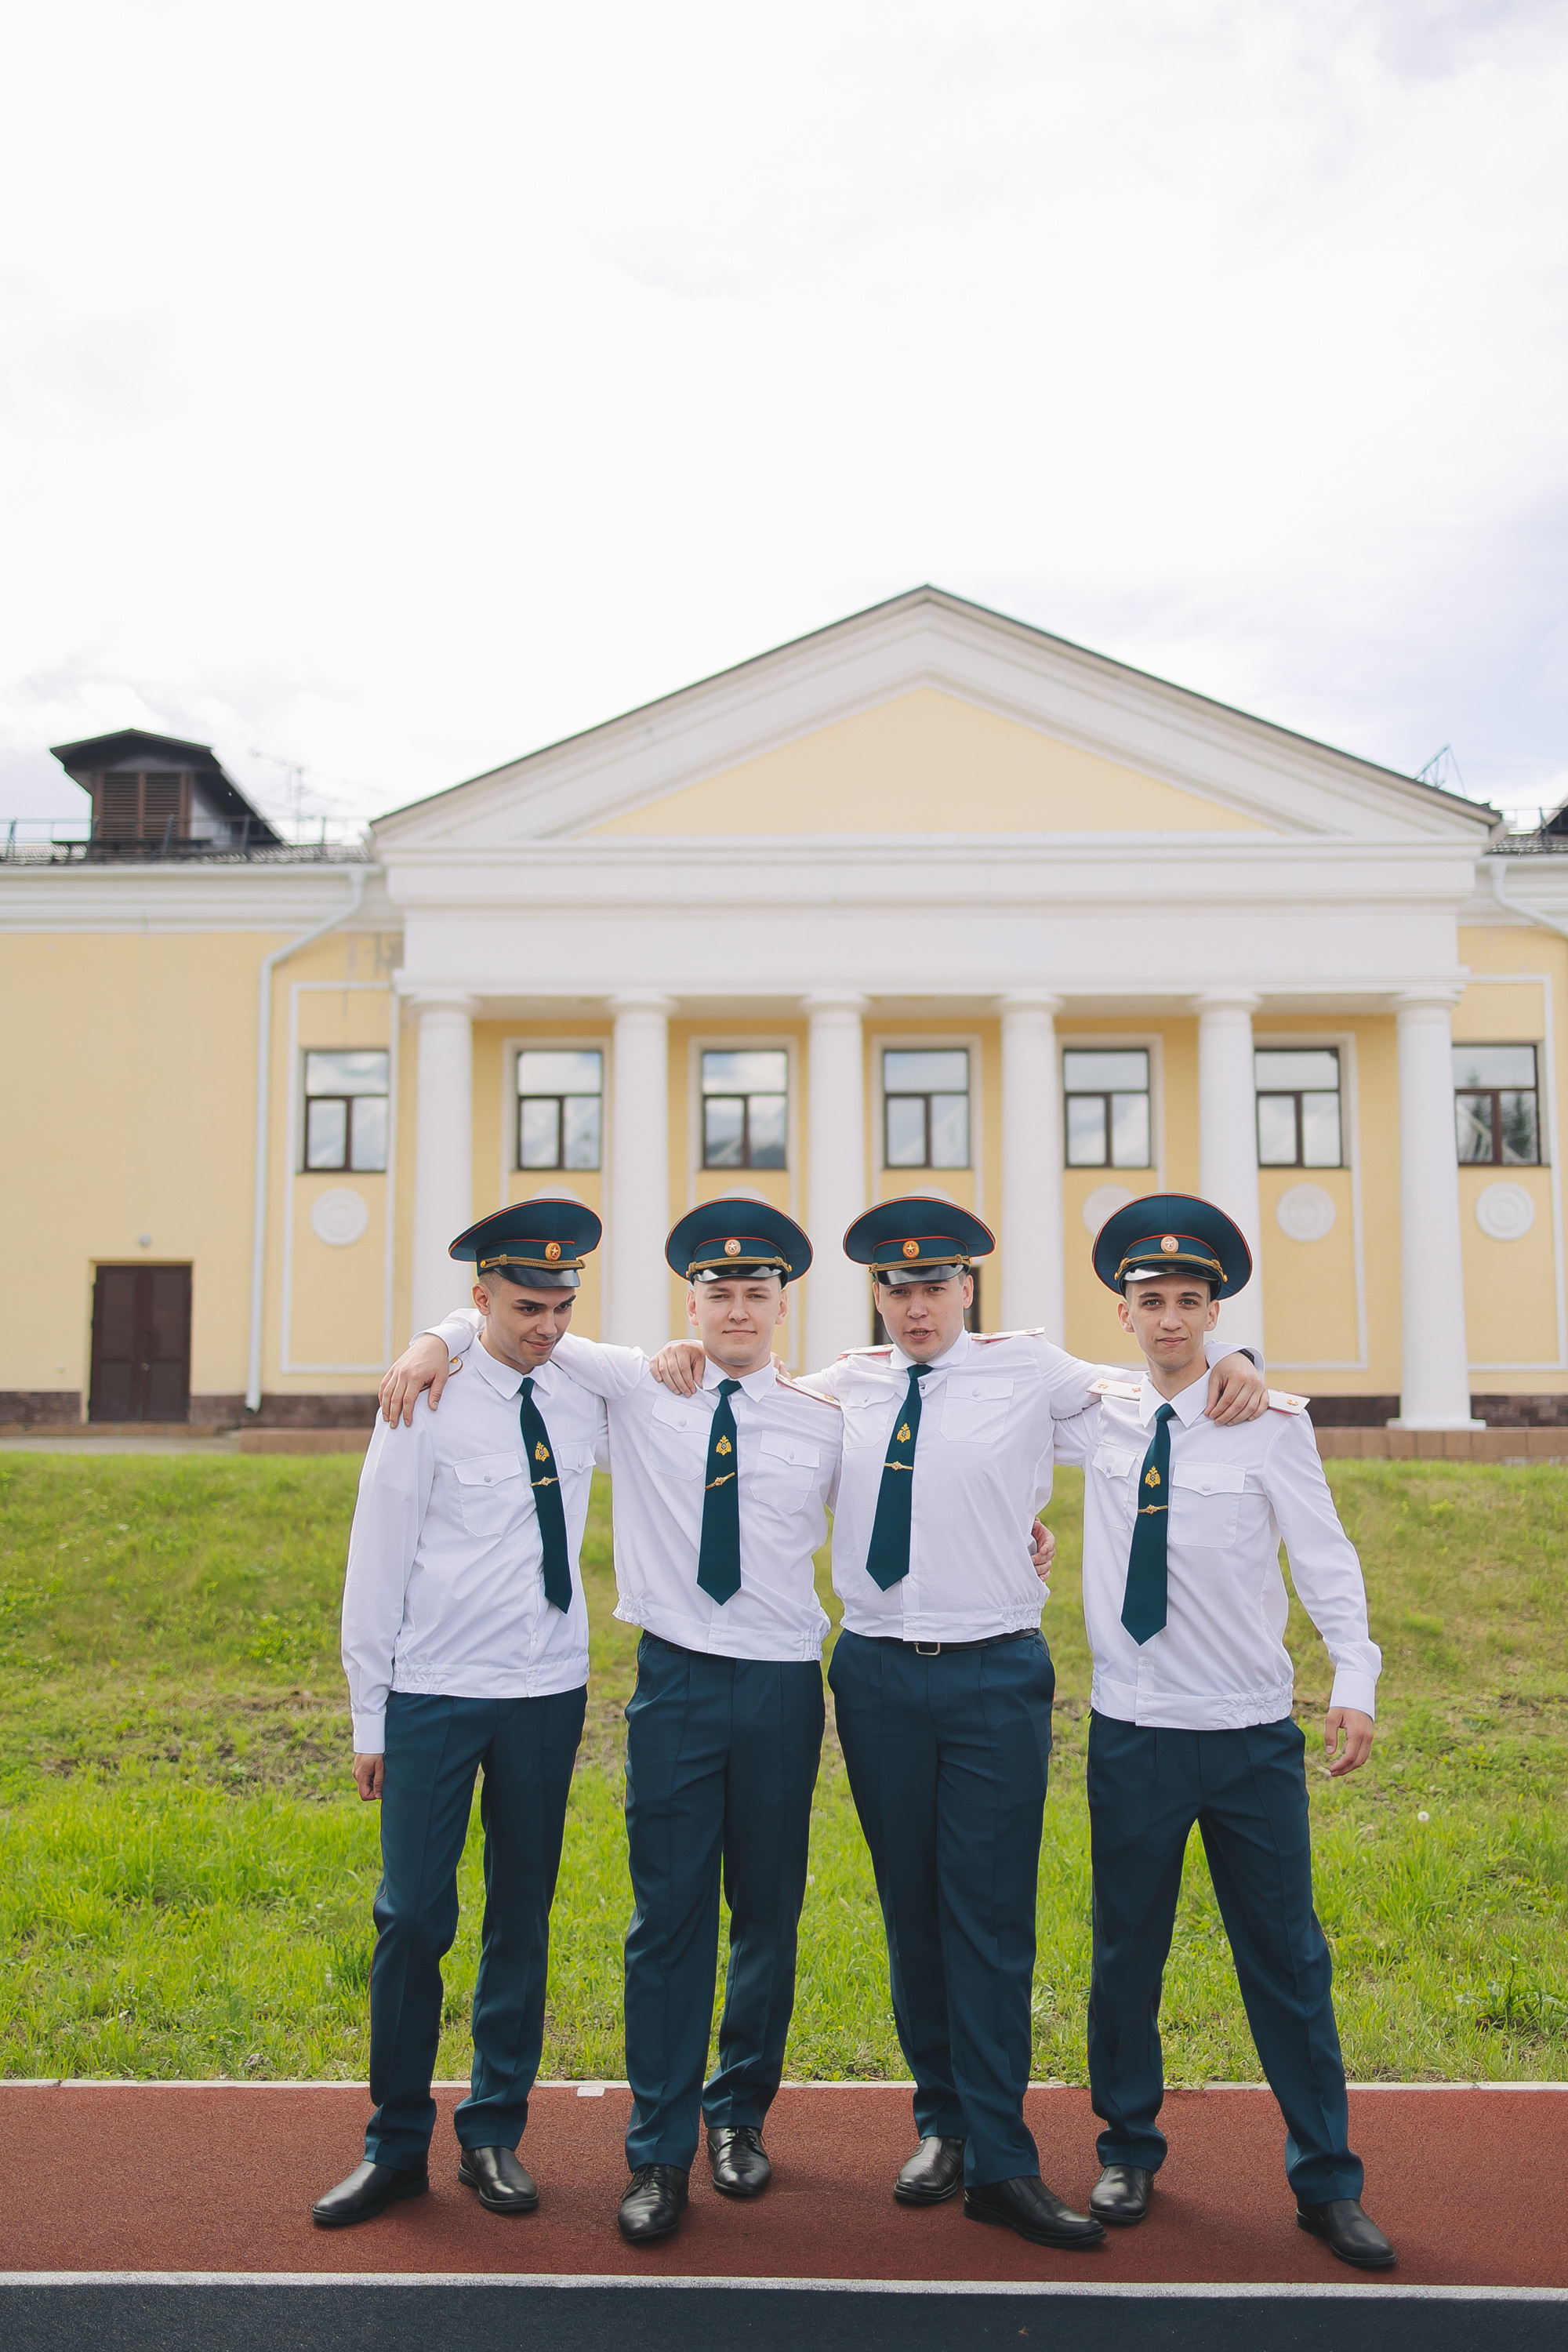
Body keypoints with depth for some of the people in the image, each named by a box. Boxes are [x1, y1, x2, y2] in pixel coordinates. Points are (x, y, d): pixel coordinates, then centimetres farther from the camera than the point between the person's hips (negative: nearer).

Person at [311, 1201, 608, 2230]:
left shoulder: (585, 1398, 2)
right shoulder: (427, 1406, -7)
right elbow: (376, 1566, -3)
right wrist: (369, 1718, -2)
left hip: (548, 1693, 3)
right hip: (434, 1694, -3)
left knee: (524, 1915, 10)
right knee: (413, 1917, -1)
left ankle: (495, 2134, 27)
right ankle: (397, 2146, 18)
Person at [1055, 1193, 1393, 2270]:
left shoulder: (1272, 1424, -4)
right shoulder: (1096, 1420, 2)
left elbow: (1326, 1557, -7)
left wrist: (1355, 1680, -19)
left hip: (1252, 1736, -1)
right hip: (1133, 1733, 2)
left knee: (1288, 1958, 8)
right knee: (1127, 1951, 13)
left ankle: (1327, 2182, 24)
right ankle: (1130, 2151, 32)